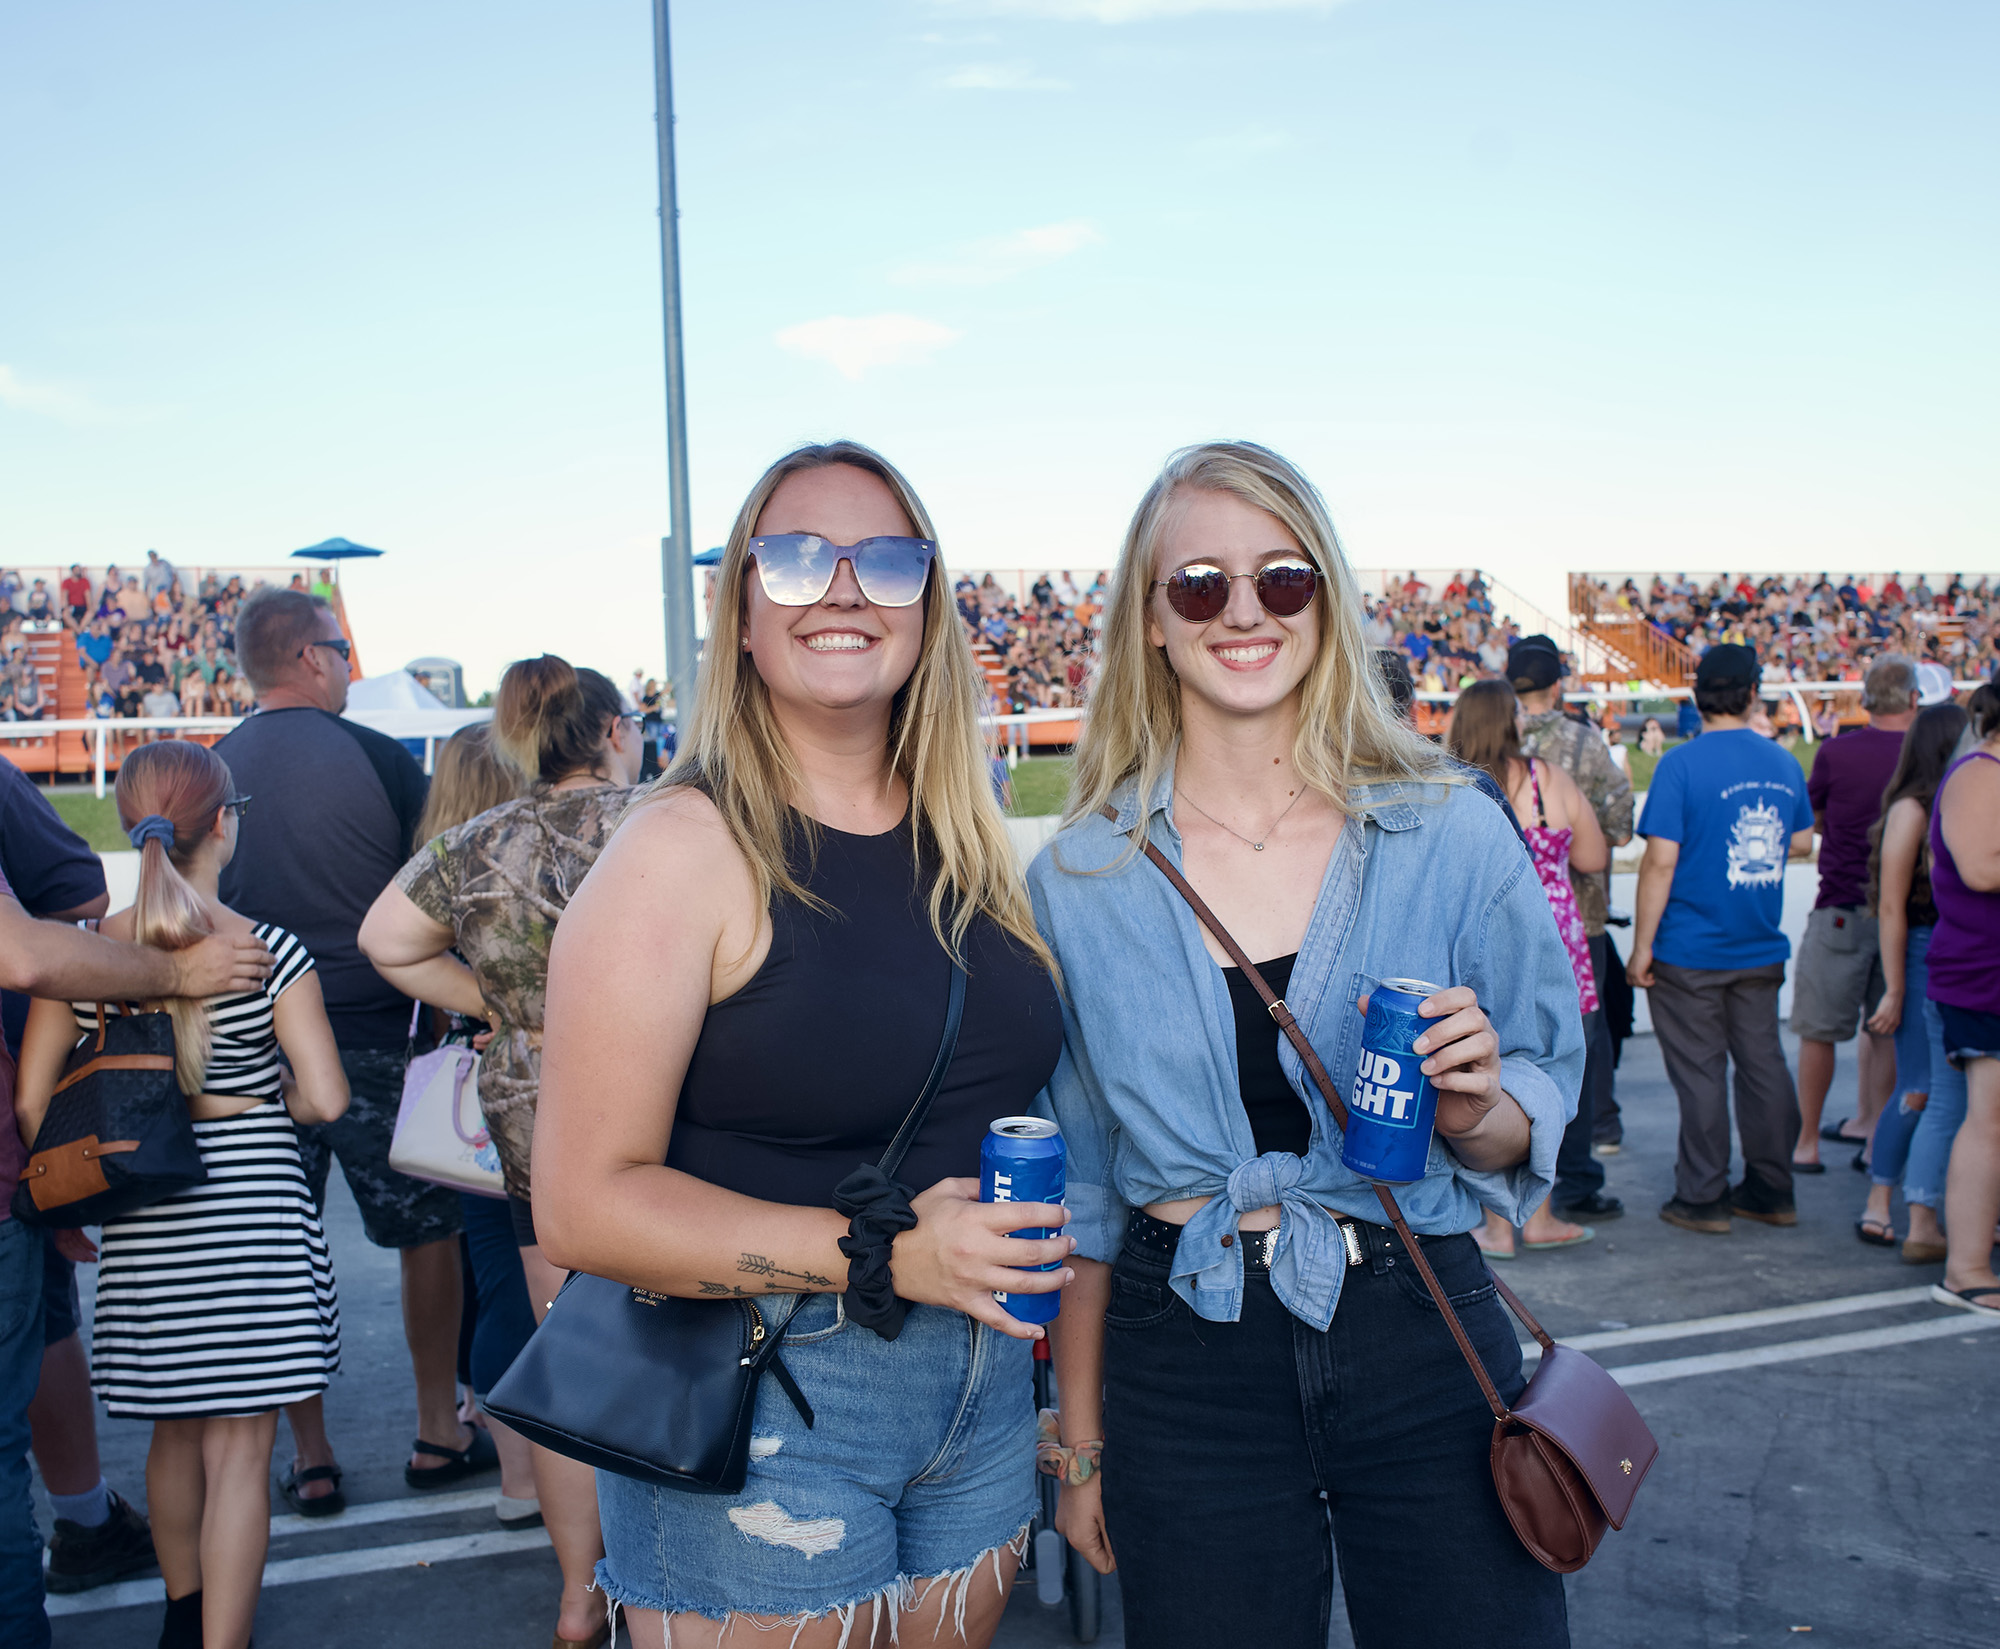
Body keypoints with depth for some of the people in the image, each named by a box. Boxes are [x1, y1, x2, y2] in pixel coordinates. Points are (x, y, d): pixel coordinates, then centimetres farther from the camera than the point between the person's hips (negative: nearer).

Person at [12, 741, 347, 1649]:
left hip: (142, 1220, 4)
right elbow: (325, 1097, -14)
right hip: (252, 1209, -4)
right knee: (239, 1447, 4)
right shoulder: (270, 951, -11)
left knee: (174, 1429, 23)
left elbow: (30, 1106, -2)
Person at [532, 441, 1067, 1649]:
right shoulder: (689, 848, -14)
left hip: (983, 1386, 6)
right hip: (759, 1406, -6)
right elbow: (584, 1203, -18)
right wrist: (878, 1252, -23)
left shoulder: (970, 844, 5)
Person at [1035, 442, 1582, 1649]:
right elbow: (1077, 1186, 5)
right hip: (1186, 1363, 0)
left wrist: (1474, 1109, -19)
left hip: (1422, 1343, 0)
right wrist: (1083, 1440, 8)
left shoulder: (1453, 834, -4)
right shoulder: (1080, 879, -3)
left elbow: (1540, 1119, 4)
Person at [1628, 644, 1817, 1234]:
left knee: (1699, 1073, 2)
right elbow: (1801, 842, 15)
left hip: (1691, 950, -5)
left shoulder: (1681, 764, -13)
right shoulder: (1782, 762, 4)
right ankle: (1772, 1192, 22)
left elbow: (1661, 860, -17)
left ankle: (1702, 1200, 10)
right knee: (1763, 1062, 13)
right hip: (1762, 948, 5)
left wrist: (1641, 946, -12)